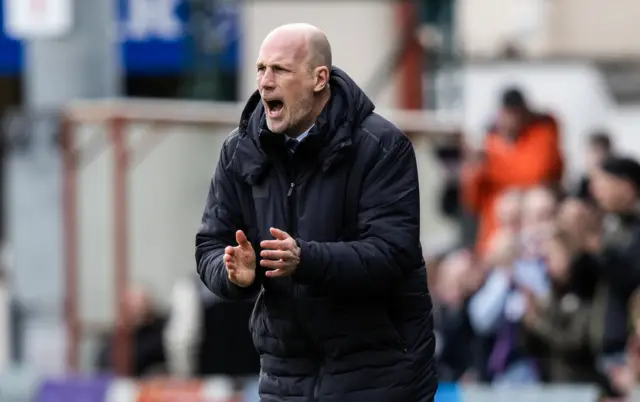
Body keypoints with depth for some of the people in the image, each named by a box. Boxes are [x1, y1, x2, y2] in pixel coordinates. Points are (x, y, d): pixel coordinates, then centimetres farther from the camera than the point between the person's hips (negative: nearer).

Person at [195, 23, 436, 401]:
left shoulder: (382, 146, -11)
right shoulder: (240, 152, 5)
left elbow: (392, 252, -20)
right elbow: (211, 246, 5)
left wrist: (306, 260, -35)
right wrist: (234, 272, -20)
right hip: (287, 371, 5)